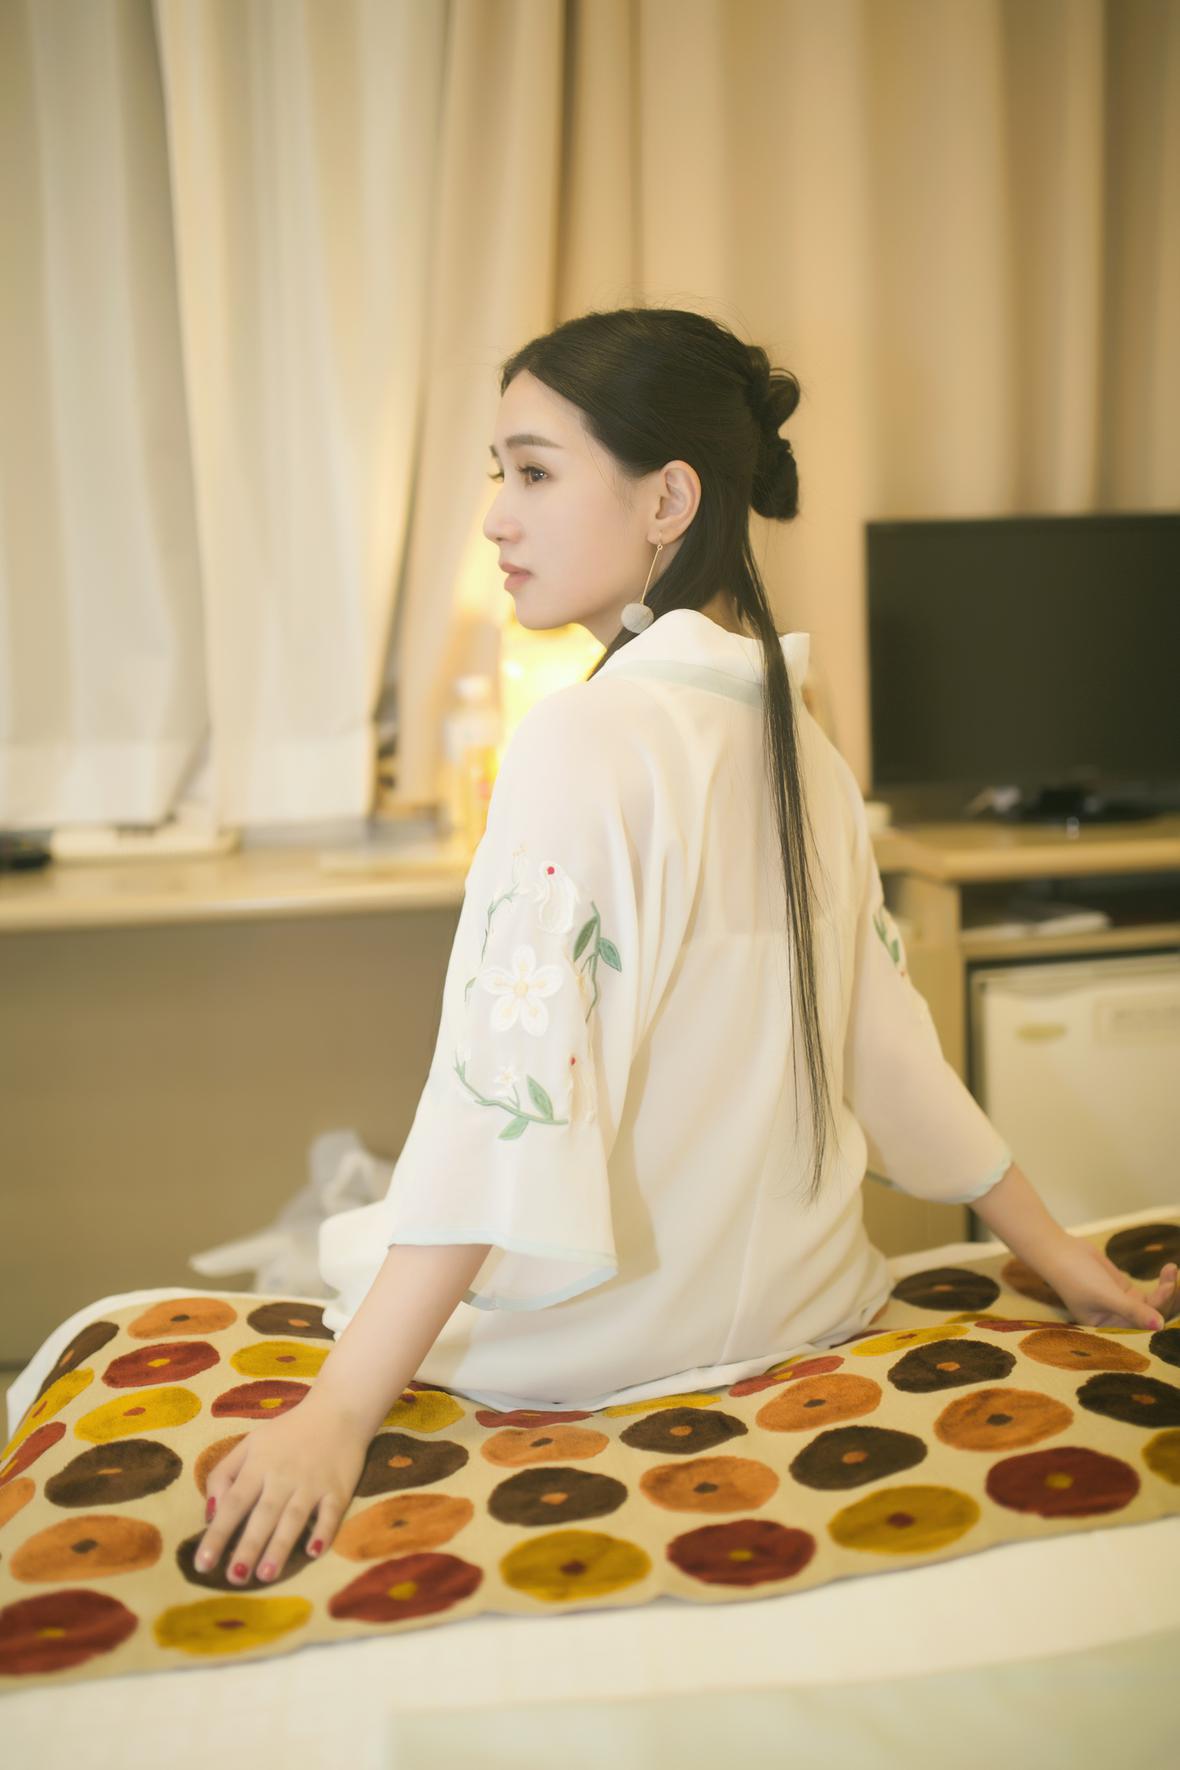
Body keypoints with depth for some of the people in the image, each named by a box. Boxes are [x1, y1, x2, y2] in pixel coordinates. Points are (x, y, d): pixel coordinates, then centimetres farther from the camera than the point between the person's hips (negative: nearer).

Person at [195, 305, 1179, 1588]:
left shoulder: (585, 736, -23)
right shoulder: (792, 730, 1)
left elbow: (509, 1085, -30)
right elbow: (890, 1038, 4)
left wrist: (336, 1413, -28)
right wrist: (1064, 1261, 13)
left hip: (613, 1335, -7)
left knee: (339, 1240, 18)